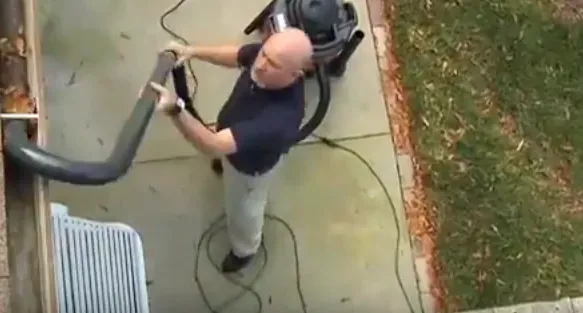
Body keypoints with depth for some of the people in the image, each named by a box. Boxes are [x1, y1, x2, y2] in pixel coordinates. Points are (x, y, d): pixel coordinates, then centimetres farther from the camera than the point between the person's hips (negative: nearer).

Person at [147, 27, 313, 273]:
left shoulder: (279, 118, -53)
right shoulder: (271, 55, -31)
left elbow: (215, 146, -57)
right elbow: (235, 55, -8)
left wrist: (175, 110, -71)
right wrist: (192, 51, -22)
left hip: (251, 164, -6)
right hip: (235, 134, 6)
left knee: (242, 210, 26)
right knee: (226, 161, 42)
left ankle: (245, 249, 61)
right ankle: (227, 168, 81)